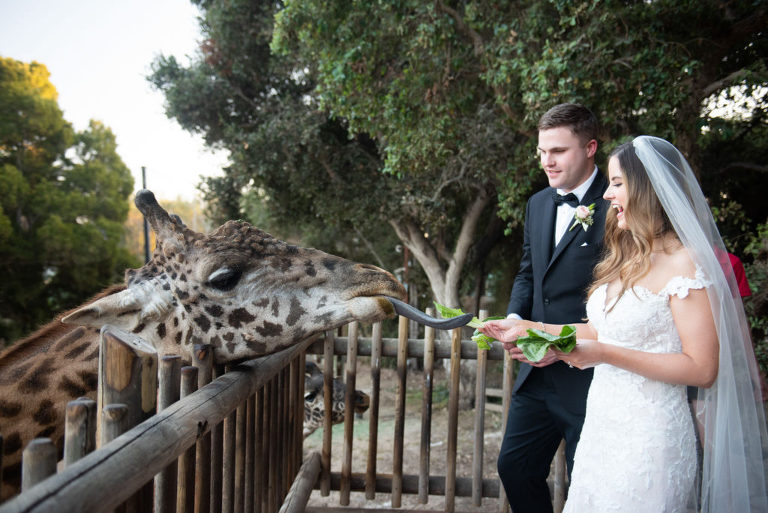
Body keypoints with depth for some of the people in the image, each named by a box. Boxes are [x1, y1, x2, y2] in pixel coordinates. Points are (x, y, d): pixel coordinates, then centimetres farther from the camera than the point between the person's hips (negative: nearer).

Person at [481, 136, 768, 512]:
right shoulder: (628, 256, 9)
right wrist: (527, 330, 10)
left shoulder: (684, 264, -16)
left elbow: (702, 369, -18)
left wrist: (605, 354, -22)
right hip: (603, 425, 7)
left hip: (648, 436, -7)